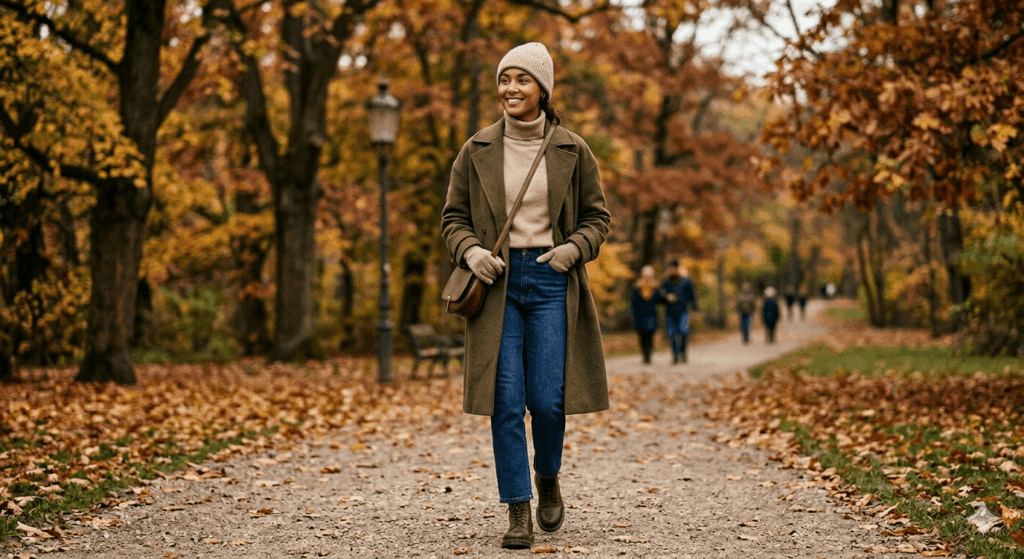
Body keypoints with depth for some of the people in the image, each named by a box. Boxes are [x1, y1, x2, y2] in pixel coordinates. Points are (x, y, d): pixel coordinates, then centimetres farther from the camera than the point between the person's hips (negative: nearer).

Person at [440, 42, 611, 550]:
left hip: (551, 280, 0)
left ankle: (548, 479, 28)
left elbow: (596, 216, 9)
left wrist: (574, 247, -10)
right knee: (506, 401, -4)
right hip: (498, 282, 1)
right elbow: (453, 217, 9)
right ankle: (518, 511, 6)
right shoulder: (477, 151, 4)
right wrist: (470, 251, -10)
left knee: (547, 398, -4)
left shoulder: (572, 151, 3)